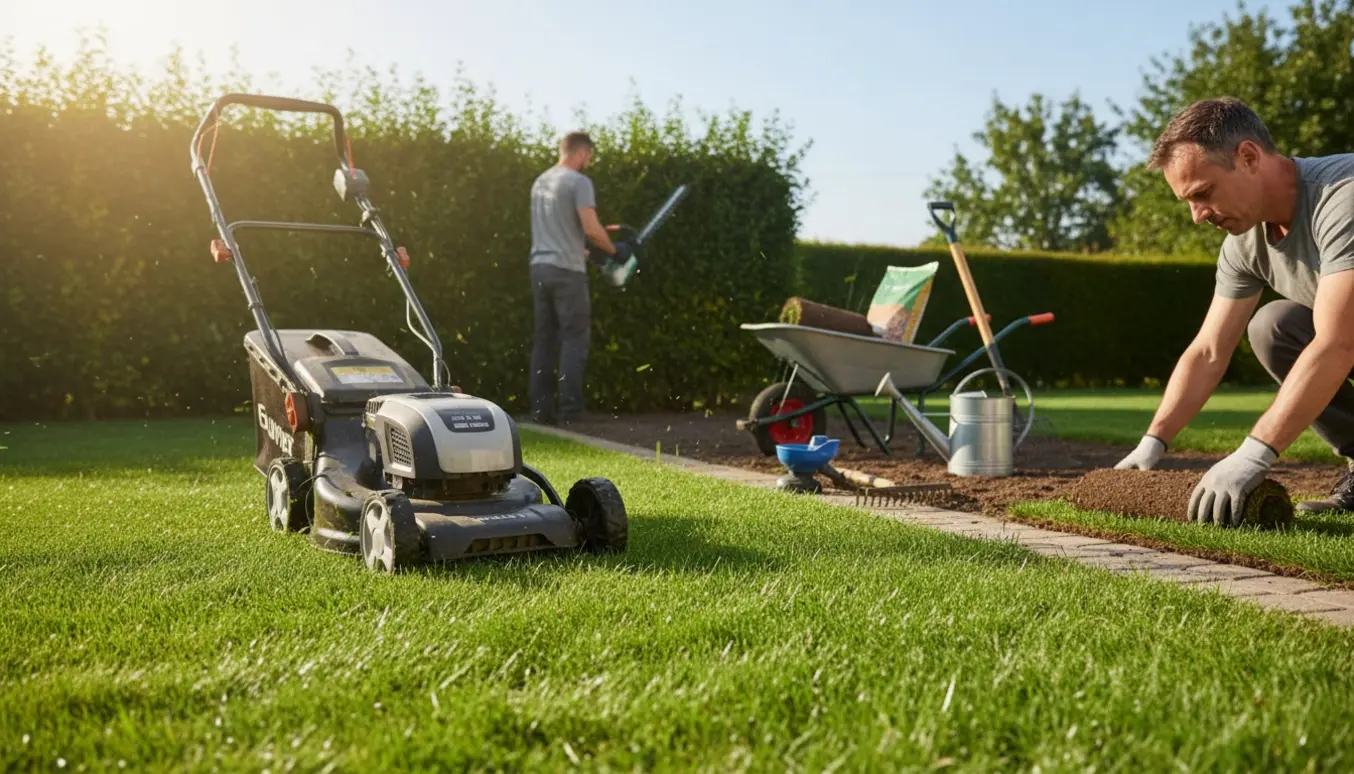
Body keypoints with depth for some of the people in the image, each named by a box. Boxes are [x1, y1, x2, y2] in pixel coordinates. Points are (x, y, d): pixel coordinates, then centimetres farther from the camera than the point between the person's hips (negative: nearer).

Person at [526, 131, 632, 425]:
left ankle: (541, 409, 9)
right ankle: (570, 409, -7)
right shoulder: (578, 182, -9)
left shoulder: (541, 181, 16)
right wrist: (614, 251, -2)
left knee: (544, 340, 10)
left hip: (540, 267, 8)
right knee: (574, 340, -3)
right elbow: (591, 228, -18)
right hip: (567, 271, -8)